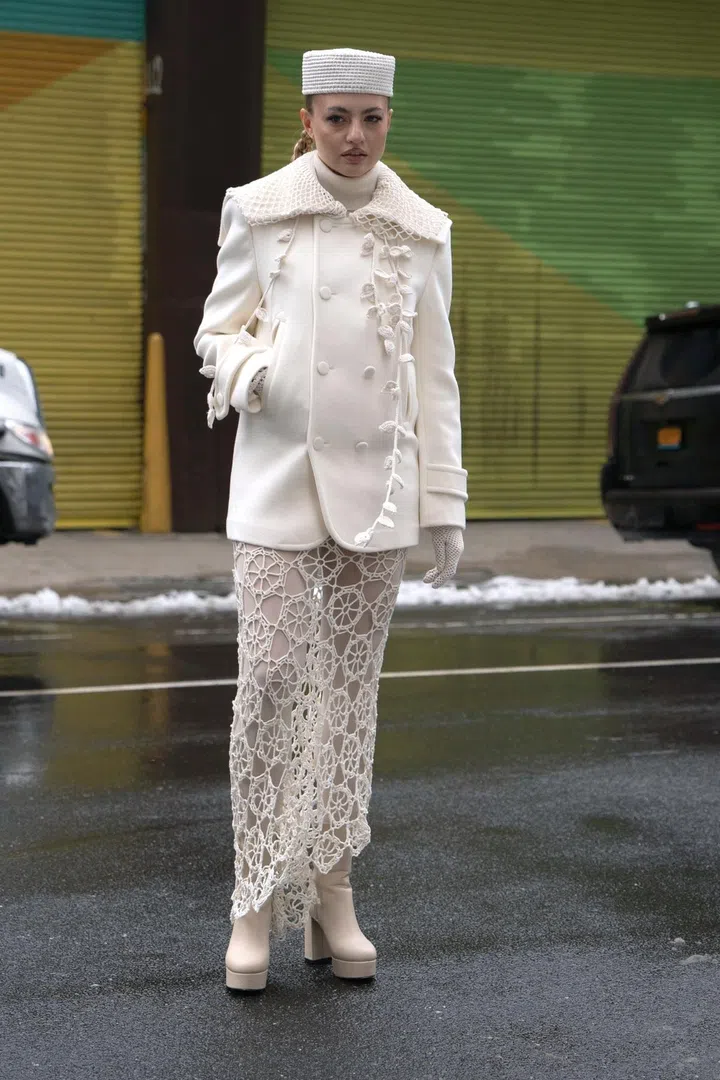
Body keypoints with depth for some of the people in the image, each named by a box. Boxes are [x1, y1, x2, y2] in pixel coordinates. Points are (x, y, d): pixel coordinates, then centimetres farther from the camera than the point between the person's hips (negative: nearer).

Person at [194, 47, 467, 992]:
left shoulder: (420, 231, 5)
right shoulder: (259, 212, 1)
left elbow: (434, 374, 8)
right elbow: (216, 327, 7)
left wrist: (445, 504, 5)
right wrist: (244, 369, -17)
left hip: (377, 485, 2)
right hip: (277, 480, -2)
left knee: (351, 688, 6)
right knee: (270, 680, -9)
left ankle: (331, 894, 16)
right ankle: (258, 901, 1)